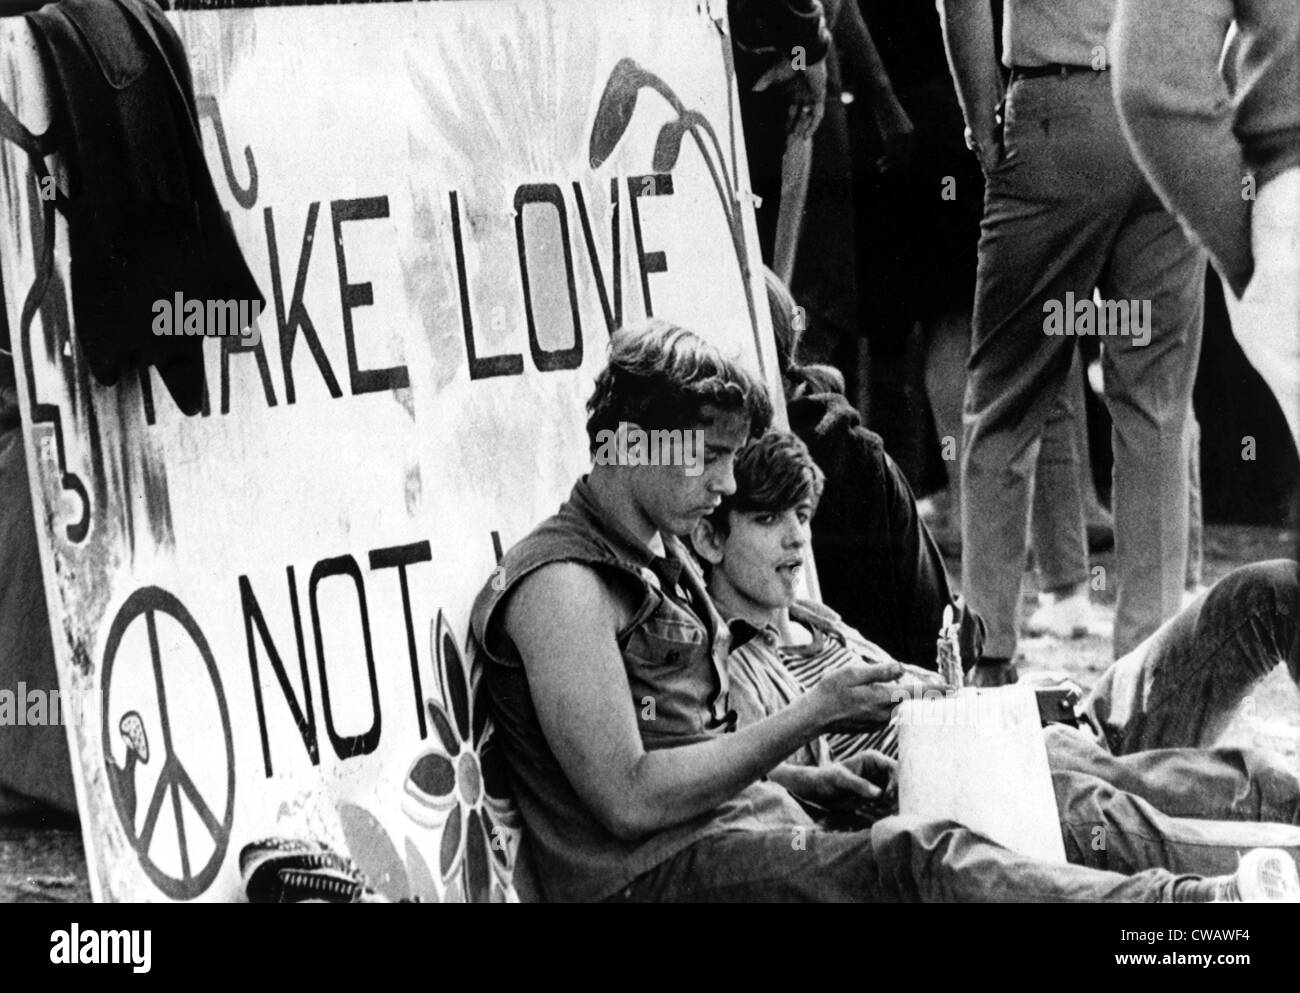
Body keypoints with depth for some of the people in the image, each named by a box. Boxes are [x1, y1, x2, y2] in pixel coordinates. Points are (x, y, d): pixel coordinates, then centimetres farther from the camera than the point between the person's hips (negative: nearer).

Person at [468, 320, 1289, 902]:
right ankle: (1205, 909, -39)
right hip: (649, 876, -9)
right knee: (918, 858, -30)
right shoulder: (562, 584, -10)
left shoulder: (663, 561, 22)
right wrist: (812, 718, -13)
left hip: (736, 832, 9)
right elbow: (629, 798, -16)